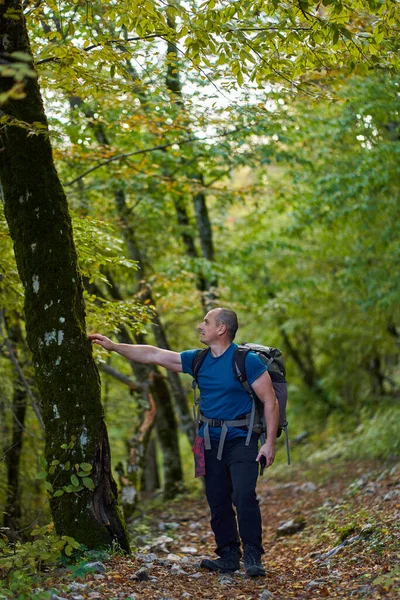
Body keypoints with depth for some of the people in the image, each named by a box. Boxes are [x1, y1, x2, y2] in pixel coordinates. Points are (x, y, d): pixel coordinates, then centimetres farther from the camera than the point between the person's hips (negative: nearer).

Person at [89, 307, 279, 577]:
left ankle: (253, 558, -9)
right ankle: (229, 556, 15)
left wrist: (270, 442, -15)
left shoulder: (247, 361, -11)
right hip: (210, 441, 6)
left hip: (241, 441, -6)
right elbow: (153, 355, 11)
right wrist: (114, 346, 10)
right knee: (218, 502, 6)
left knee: (244, 496, -17)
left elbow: (271, 401, -11)